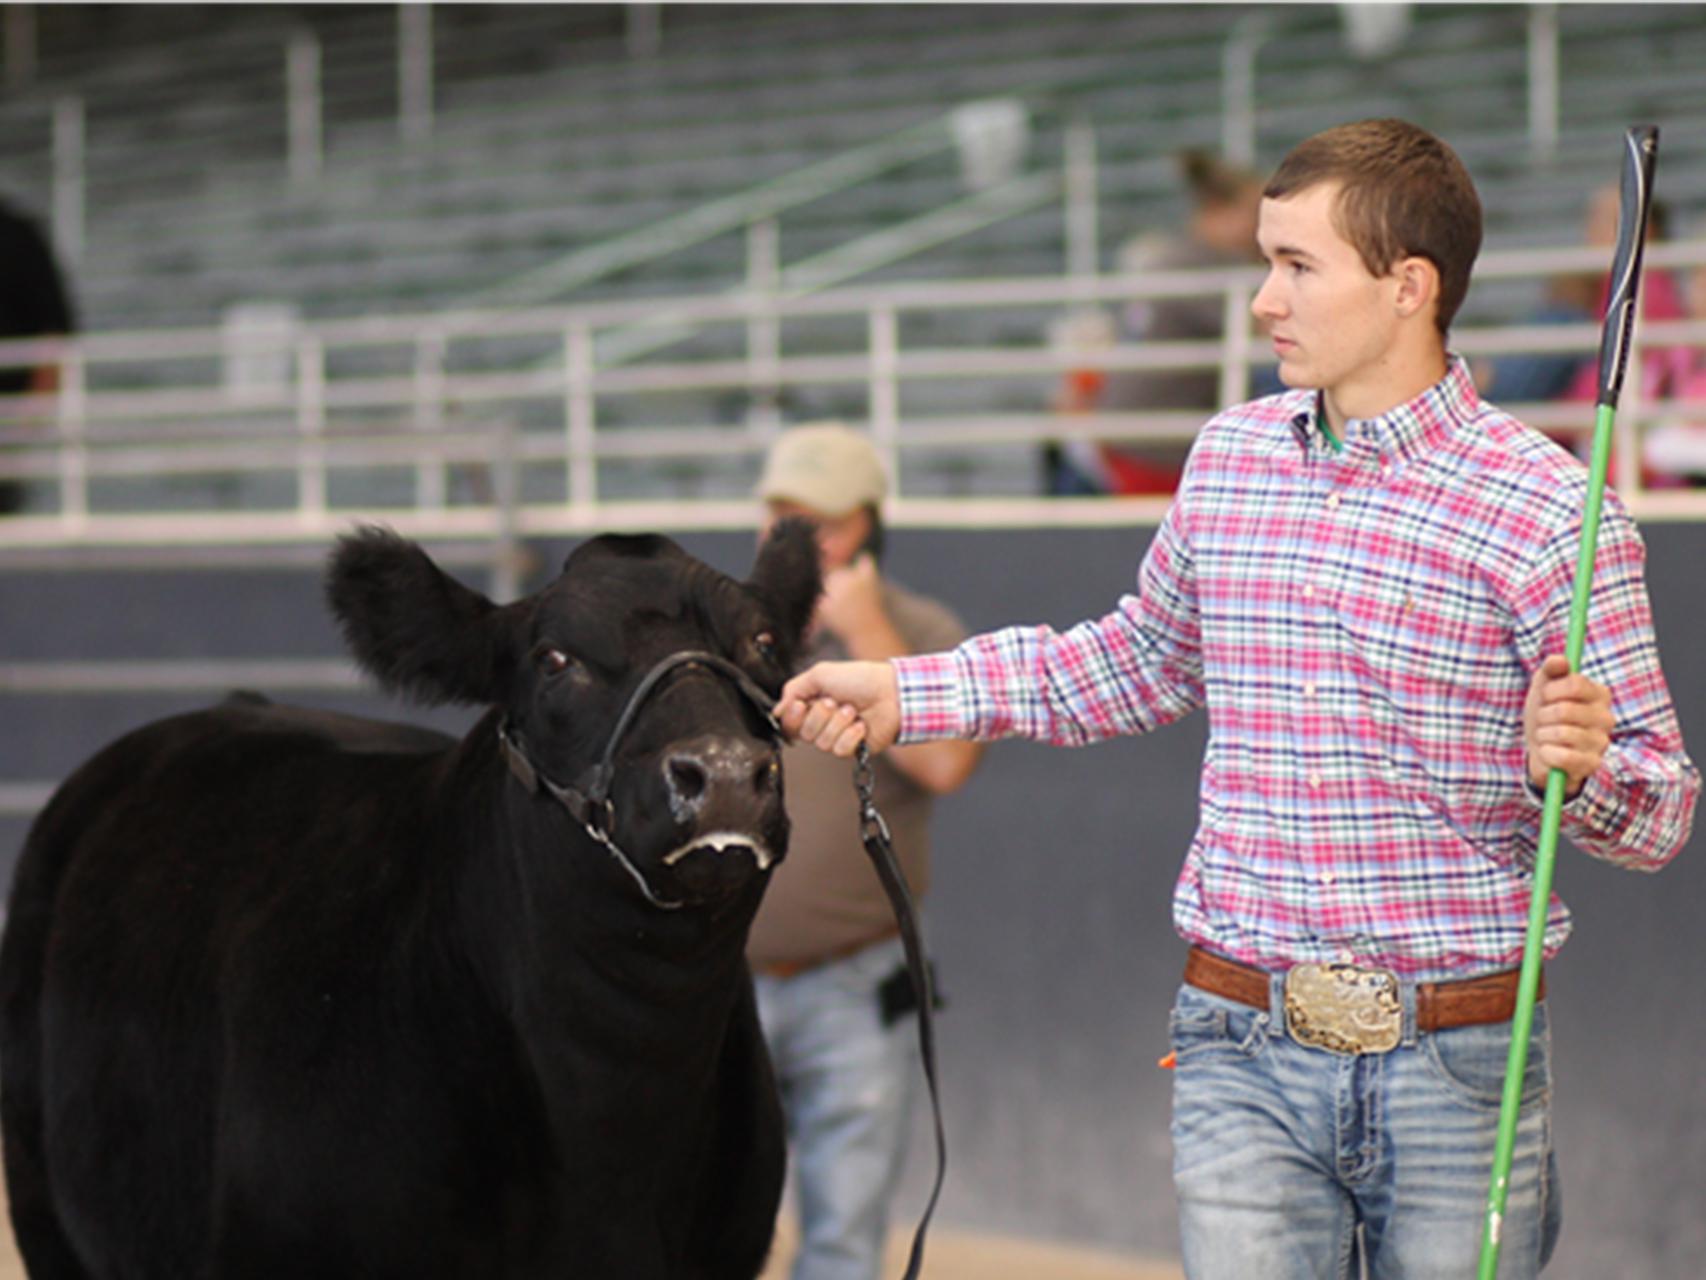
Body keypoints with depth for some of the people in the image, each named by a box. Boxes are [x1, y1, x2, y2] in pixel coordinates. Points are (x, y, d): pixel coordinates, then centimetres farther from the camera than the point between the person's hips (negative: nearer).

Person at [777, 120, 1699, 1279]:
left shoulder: (1548, 510, -9)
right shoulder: (1231, 457, 9)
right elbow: (1149, 659, 27)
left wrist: (1580, 765, -28)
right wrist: (907, 694, 24)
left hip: (1459, 1066, -3)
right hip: (1245, 1061, 3)